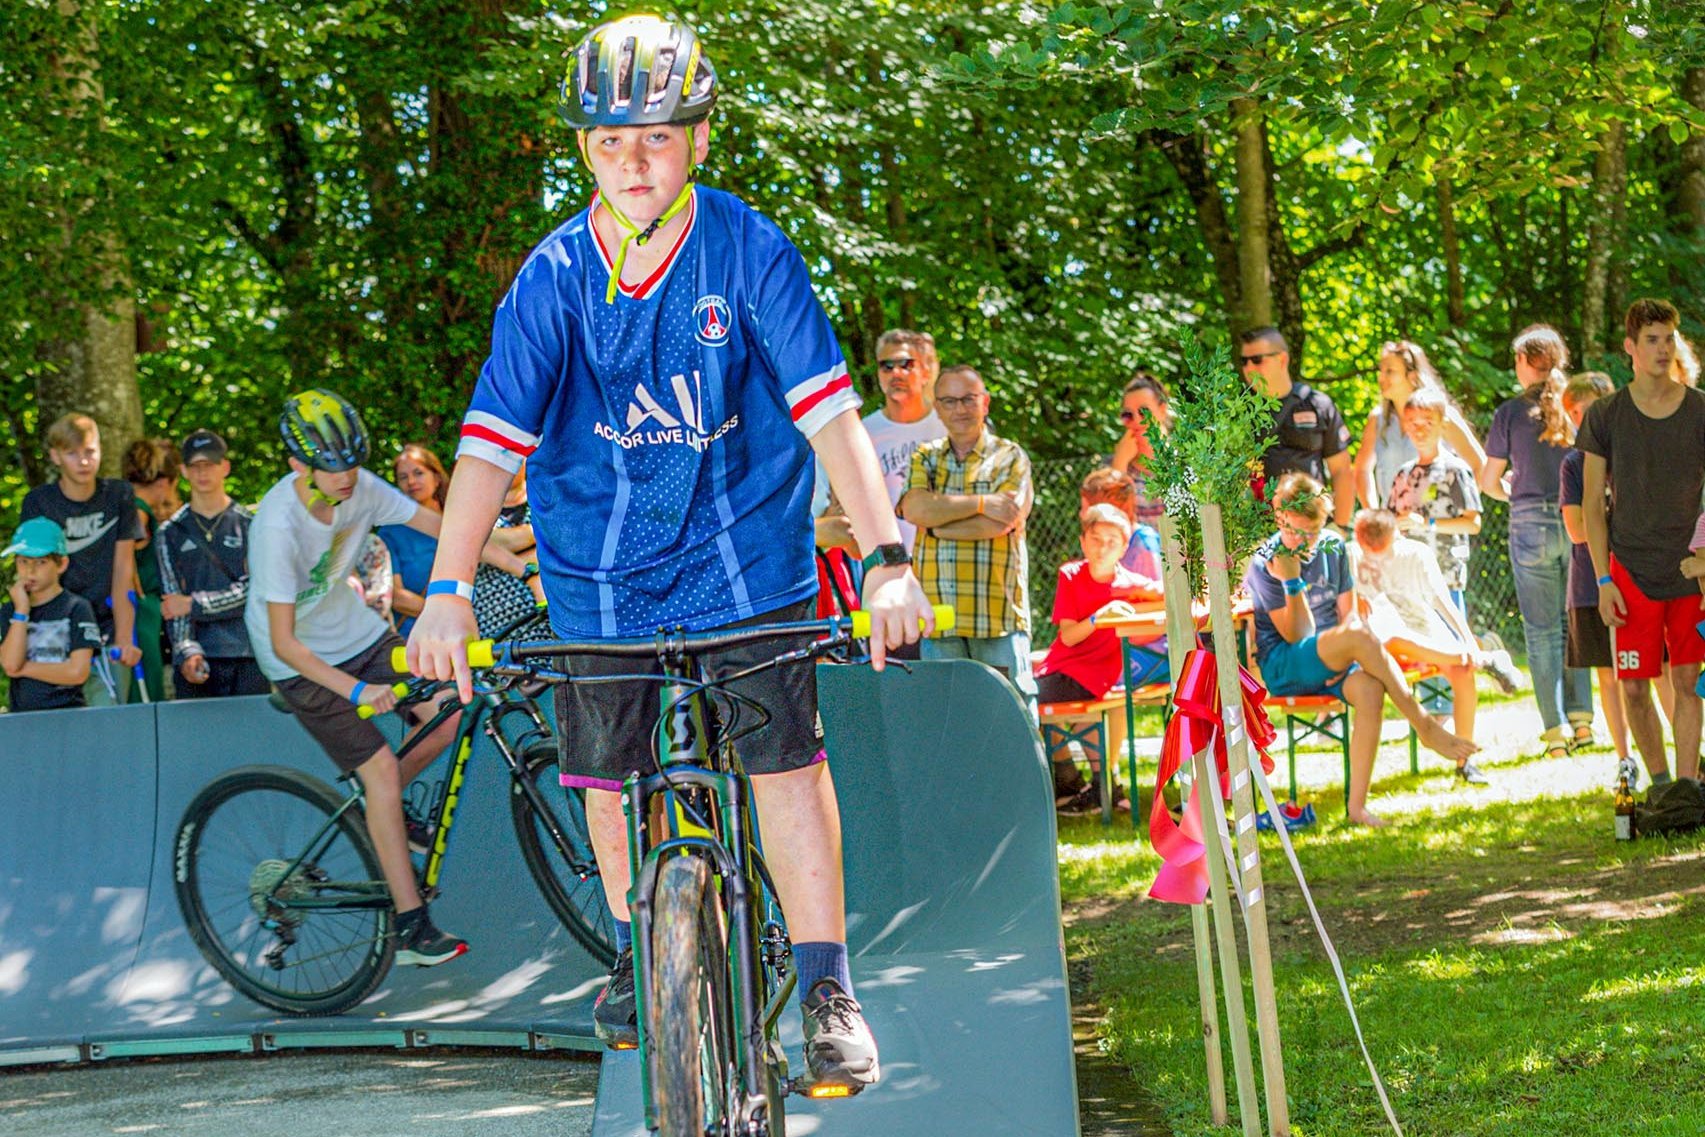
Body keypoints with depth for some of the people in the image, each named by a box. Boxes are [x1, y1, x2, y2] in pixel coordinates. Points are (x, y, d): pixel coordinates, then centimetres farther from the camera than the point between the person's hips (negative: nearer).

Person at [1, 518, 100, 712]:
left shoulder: (77, 607, 1)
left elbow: (77, 672, -7)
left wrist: (25, 668, 0)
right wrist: (21, 609, -1)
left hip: (67, 710, -3)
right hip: (22, 714, 3)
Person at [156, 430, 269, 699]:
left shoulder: (251, 524, 8)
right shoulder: (170, 533, 12)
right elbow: (172, 599, 3)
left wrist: (194, 604, -7)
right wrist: (187, 650, -14)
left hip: (249, 658, -1)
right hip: (198, 659, 1)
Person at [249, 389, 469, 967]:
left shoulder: (359, 487, -14)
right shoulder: (279, 528, -31)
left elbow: (445, 528, -7)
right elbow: (285, 642, -30)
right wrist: (356, 691, -39)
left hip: (356, 631, 6)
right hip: (302, 658, -6)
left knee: (449, 714, -10)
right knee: (381, 768, -13)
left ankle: (380, 808, 18)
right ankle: (410, 928, -7)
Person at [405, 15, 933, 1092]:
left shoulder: (748, 252, -13)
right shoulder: (556, 275, -10)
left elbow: (827, 409, -18)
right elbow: (494, 434, -15)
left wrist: (888, 556, -27)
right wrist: (448, 589, -25)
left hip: (742, 550, -2)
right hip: (602, 565, 2)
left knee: (788, 756, -12)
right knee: (611, 776, 7)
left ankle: (827, 990, -5)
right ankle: (639, 952, 31)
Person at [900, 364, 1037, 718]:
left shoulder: (1010, 457, 7)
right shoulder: (926, 458, 16)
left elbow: (1000, 522, -9)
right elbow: (915, 508, -5)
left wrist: (934, 524, -5)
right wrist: (981, 503, -10)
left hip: (999, 611, -3)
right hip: (937, 610, 3)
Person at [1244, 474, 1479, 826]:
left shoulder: (1333, 548, 9)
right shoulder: (1265, 563, -8)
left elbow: (1348, 613, 11)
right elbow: (1297, 636, -12)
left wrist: (1345, 658, -8)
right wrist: (1292, 582, -25)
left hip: (1328, 665, 5)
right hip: (1281, 668, -5)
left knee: (1369, 688, -32)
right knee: (1360, 635, -33)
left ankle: (1357, 805, -33)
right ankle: (1425, 727, -26)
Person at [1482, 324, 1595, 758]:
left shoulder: (1511, 413, -3)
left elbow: (1488, 482, 2)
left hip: (1531, 525, -2)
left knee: (1541, 629, 3)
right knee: (1576, 620, 13)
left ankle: (1556, 727, -1)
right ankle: (1581, 717, 5)